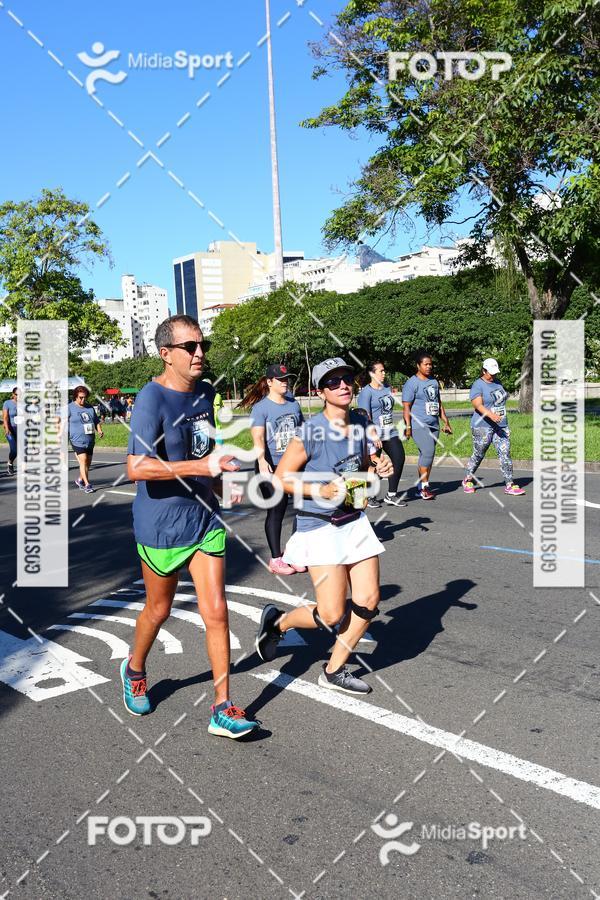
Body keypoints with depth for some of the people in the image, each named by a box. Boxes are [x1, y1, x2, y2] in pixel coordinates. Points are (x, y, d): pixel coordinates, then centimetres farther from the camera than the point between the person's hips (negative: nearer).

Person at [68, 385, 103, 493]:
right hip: (77, 440, -6)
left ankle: (80, 480, 31)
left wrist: (99, 431, 1)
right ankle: (87, 484, -9)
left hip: (90, 440, 6)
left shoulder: (90, 408, 13)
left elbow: (96, 421, 19)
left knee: (88, 463, 10)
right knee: (83, 461, -14)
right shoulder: (70, 408, -2)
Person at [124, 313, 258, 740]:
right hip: (162, 524, -5)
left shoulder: (205, 391, 5)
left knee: (216, 612, 1)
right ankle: (135, 670, 45)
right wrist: (202, 466, -34)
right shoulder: (153, 399, -19)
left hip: (205, 517, 6)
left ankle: (222, 709, 11)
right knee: (159, 609, 14)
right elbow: (137, 468, -30)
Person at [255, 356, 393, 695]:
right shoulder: (310, 432, -18)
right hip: (320, 526, -7)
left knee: (369, 601, 5)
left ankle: (334, 671, 24)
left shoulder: (359, 423, 4)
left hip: (355, 521, 7)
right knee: (332, 615, -8)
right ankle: (277, 622, 23)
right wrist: (320, 490, -23)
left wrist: (378, 468, -2)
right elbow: (281, 478, -12)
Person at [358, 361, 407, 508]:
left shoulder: (387, 387, 13)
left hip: (390, 432, 7)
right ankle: (370, 496, 17)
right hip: (375, 433, -7)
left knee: (399, 458, 0)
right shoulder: (366, 391, -10)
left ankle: (391, 495, 10)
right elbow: (365, 416, -16)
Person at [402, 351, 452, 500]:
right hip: (418, 425, -7)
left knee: (427, 455, 6)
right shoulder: (412, 383, -5)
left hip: (433, 425, 7)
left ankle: (421, 488, 13)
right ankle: (424, 486, -10)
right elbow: (406, 406, -9)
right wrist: (408, 426, -16)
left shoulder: (434, 382, 18)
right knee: (428, 452, -18)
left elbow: (439, 403, 25)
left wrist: (446, 422, 23)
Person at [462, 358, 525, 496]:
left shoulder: (497, 382, 14)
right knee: (478, 455, 6)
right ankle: (468, 480, 26)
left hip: (501, 426, 6)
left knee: (505, 453, -4)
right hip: (483, 426, -6)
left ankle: (509, 485, -4)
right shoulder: (478, 385, -10)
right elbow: (478, 405, -23)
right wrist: (491, 415, -37)